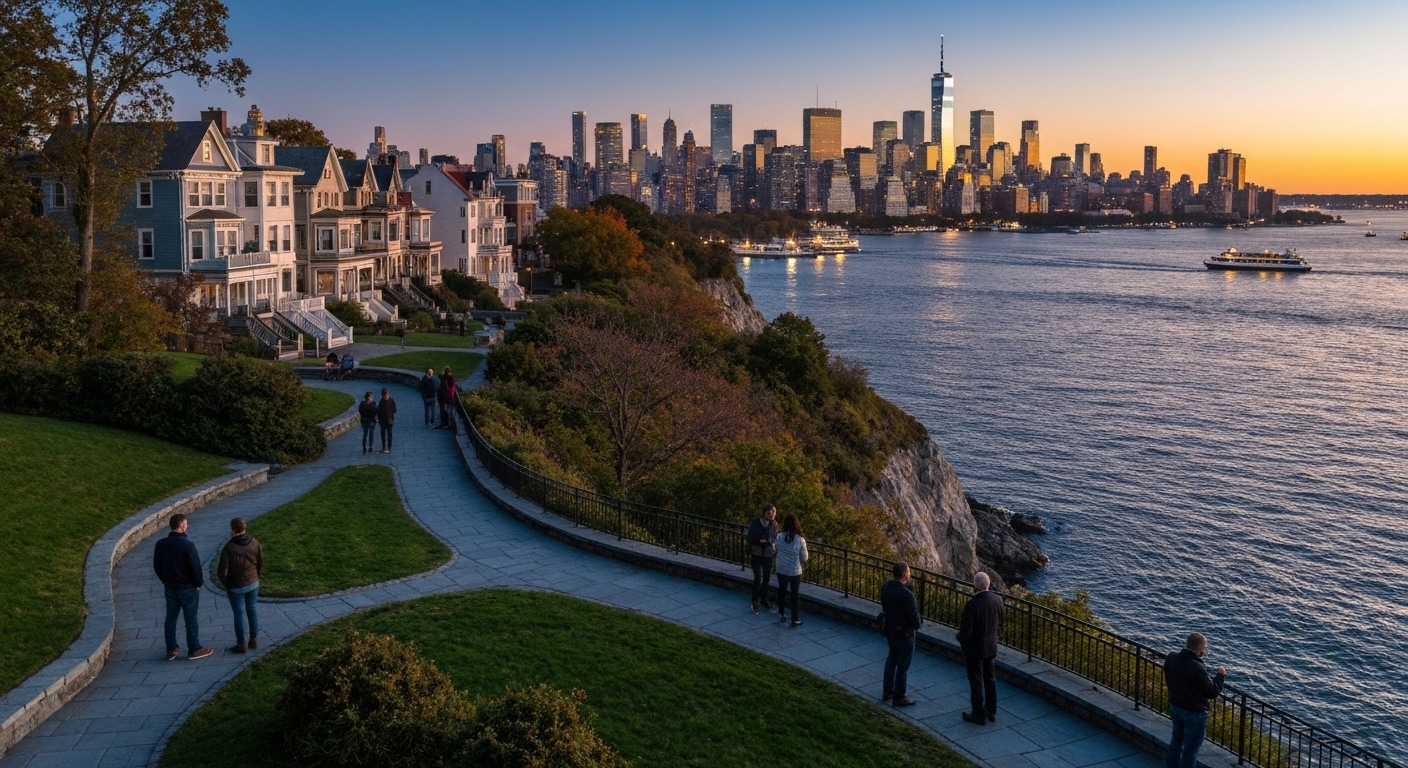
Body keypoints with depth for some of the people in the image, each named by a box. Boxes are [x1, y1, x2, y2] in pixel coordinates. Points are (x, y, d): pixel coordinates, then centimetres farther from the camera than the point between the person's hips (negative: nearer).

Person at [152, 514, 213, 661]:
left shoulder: (161, 544, -4)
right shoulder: (187, 545, -23)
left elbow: (157, 565, 7)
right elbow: (195, 567, -19)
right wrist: (199, 583, -2)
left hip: (170, 588, 6)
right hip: (188, 588, -6)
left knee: (170, 618, 16)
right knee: (191, 619, 6)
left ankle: (171, 649, 25)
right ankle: (194, 649, 15)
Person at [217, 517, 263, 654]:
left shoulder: (229, 548, -22)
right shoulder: (255, 543, -7)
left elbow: (223, 571, -17)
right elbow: (261, 563, 4)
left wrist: (226, 584, 1)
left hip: (236, 587, -5)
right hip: (253, 584, 5)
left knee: (239, 613, 6)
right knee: (252, 610, 16)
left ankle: (241, 644, 13)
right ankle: (254, 639, 24)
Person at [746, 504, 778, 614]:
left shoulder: (774, 524, -9)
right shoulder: (755, 523, -15)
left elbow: (775, 539, -7)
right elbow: (750, 539, -13)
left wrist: (766, 542, -25)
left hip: (768, 555, 3)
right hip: (757, 555, -3)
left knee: (766, 578, 12)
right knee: (758, 578, -8)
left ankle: (763, 598, 34)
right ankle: (755, 601, 10)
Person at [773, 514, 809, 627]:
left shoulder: (779, 538, -12)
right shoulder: (800, 540, -19)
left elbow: (774, 547, 11)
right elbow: (805, 558, -9)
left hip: (781, 571, 2)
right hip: (795, 572, -2)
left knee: (781, 592, 21)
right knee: (795, 594, 12)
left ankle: (782, 616, 31)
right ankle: (795, 619, 17)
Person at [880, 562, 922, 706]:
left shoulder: (885, 588, -6)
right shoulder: (906, 594, -30)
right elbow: (914, 618, -23)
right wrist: (919, 623, -1)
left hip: (890, 630, 8)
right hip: (904, 633, -8)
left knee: (891, 659, 23)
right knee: (903, 665, 8)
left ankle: (887, 692, 35)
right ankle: (899, 697, 21)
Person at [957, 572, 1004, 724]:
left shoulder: (972, 605, -29)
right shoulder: (997, 599, -9)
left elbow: (965, 632, -24)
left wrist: (960, 637, -3)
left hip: (975, 649, -6)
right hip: (991, 647, 6)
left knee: (976, 681, 8)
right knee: (990, 678, 21)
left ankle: (979, 714, 19)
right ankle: (991, 711, 32)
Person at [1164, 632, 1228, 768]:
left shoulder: (1171, 660, -9)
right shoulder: (1197, 668, -32)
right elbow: (1213, 692, -20)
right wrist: (1220, 676, -5)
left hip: (1175, 707, 7)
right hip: (1194, 713, -7)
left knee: (1177, 738, 28)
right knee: (1191, 748, 10)